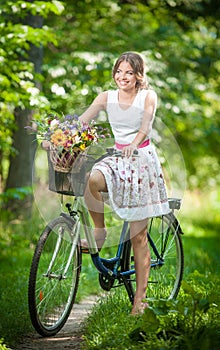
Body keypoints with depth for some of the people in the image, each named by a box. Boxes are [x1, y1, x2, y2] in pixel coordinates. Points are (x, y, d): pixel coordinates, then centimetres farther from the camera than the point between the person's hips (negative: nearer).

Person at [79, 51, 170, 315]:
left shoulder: (147, 96, -3)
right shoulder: (107, 97, 4)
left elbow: (145, 126, -19)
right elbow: (82, 121, -6)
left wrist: (134, 144, -41)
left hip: (142, 160, -3)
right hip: (117, 158, 3)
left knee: (138, 236, -2)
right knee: (92, 180, -35)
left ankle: (140, 297, 5)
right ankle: (99, 231, -11)